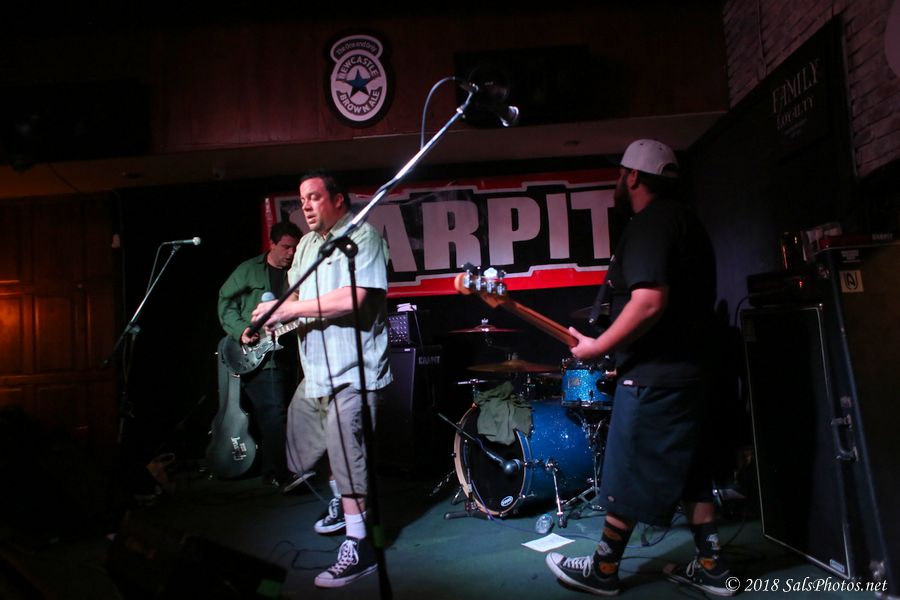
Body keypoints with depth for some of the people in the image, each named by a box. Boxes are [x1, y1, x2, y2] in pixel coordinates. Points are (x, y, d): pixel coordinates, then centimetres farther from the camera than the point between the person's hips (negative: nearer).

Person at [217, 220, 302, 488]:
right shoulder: (249, 270, 2)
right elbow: (226, 301, 2)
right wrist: (240, 330, -11)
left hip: (286, 354, 5)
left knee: (277, 414, 13)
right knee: (274, 413, -13)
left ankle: (270, 469, 27)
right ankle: (278, 473, -4)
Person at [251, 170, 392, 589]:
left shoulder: (363, 236, -10)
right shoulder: (306, 244, 17)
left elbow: (352, 299, -23)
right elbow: (297, 295, 22)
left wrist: (288, 310, -19)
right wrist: (274, 315, 0)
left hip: (352, 370, -9)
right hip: (315, 369, 9)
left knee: (345, 453, -7)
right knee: (304, 444, 19)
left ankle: (359, 546, 7)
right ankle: (343, 502, 42)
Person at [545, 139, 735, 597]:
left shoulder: (650, 223, -14)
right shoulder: (684, 220, 18)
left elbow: (650, 301, -27)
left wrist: (597, 348, -17)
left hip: (654, 375, -10)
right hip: (686, 368, 10)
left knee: (626, 474, 1)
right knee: (688, 471, 16)